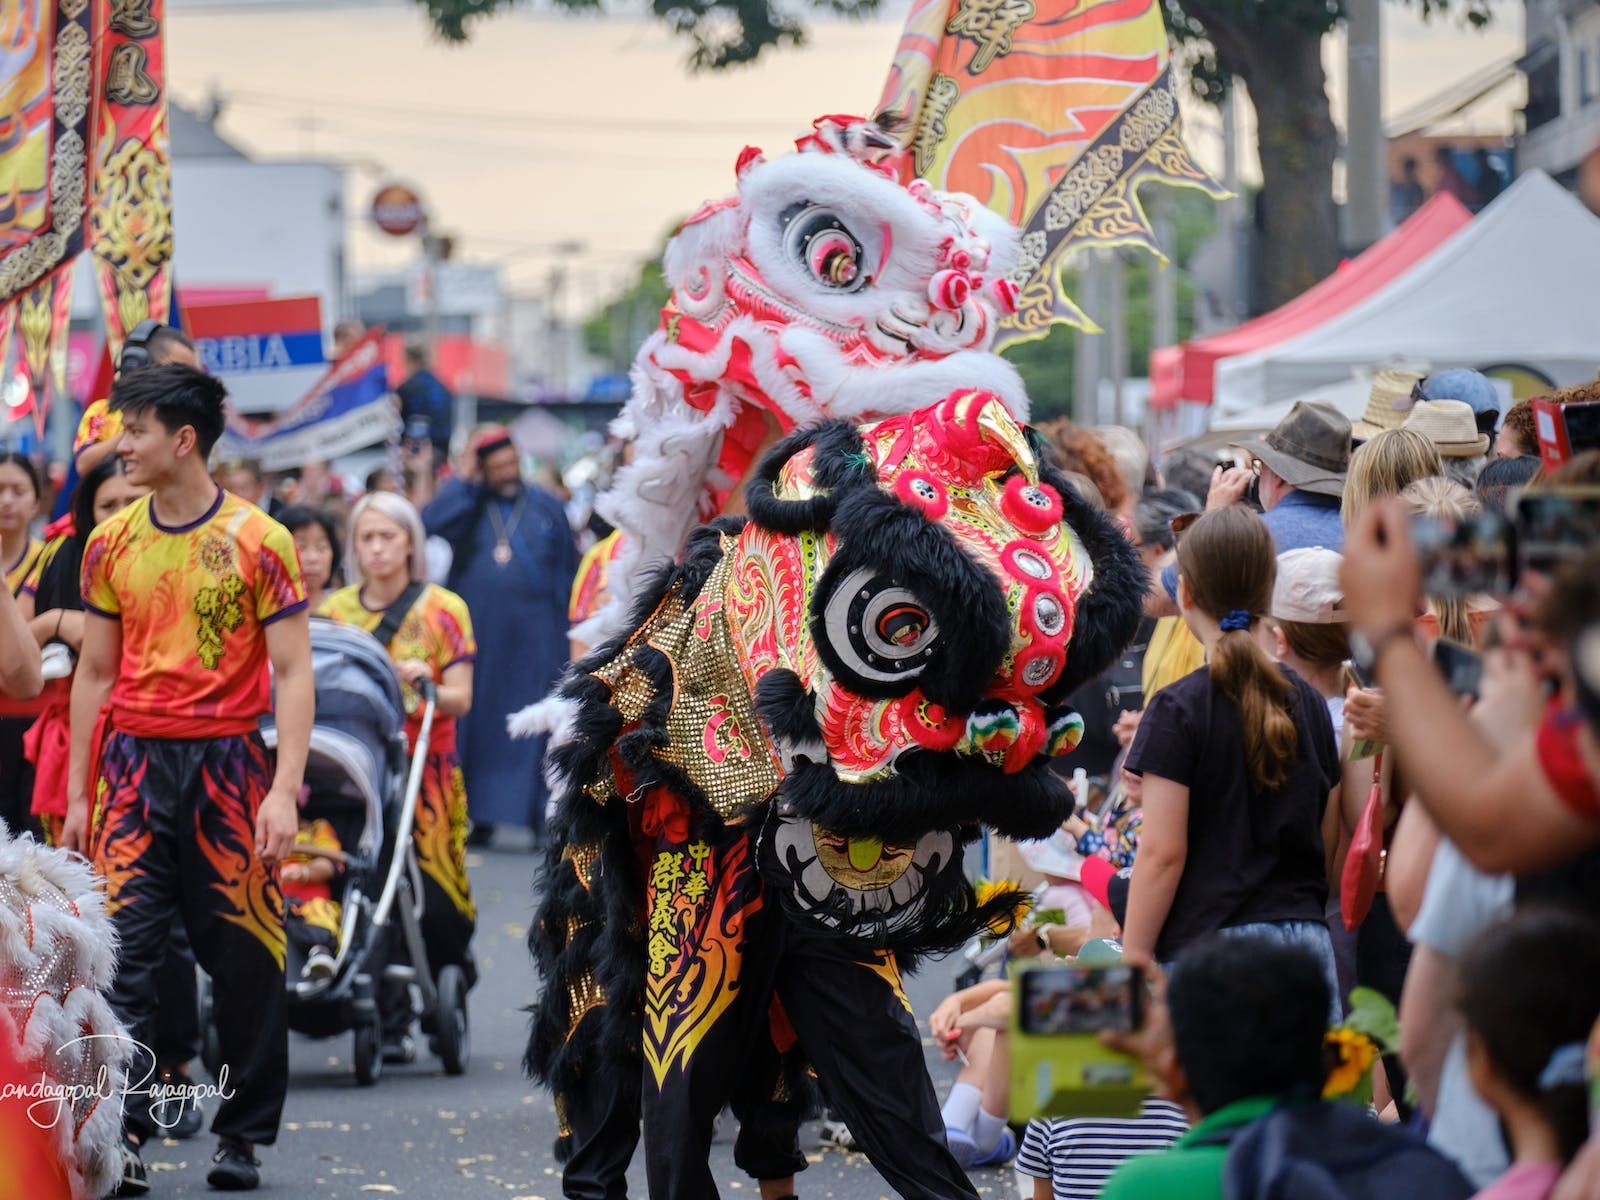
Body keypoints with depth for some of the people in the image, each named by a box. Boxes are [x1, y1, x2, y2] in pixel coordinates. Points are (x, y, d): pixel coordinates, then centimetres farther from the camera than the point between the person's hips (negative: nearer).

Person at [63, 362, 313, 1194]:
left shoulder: (257, 541, -2)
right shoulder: (110, 546, 9)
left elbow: (293, 672, -3)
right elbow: (96, 673, 15)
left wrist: (285, 789, -12)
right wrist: (76, 795, 12)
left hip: (228, 764, -3)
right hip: (133, 766, 3)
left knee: (242, 956, 3)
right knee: (123, 948, -7)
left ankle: (243, 1133, 15)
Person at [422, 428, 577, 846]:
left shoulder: (545, 507, 9)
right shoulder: (467, 505, 8)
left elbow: (569, 568, 10)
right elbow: (431, 522, -13)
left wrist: (566, 620, 3)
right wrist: (468, 481, -9)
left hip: (533, 636, 0)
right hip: (478, 631, 0)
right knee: (479, 722, 1)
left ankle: (539, 813, -2)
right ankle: (480, 815, 5)